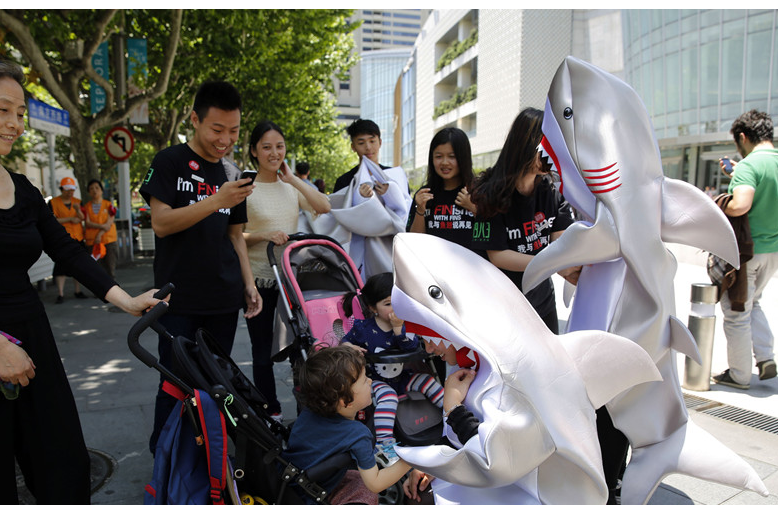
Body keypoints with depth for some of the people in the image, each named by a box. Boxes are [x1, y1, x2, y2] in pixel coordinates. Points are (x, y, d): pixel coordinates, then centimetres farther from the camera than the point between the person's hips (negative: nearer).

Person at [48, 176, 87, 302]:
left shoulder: (77, 202, 11)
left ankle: (77, 291, 17)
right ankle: (60, 294, -7)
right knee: (61, 264, -8)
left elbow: (82, 218, 0)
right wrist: (70, 219, -10)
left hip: (78, 237, 4)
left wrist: (78, 210, -20)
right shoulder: (53, 202, 0)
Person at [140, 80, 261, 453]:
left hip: (224, 297, 5)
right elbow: (161, 223, -12)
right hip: (179, 298, -4)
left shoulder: (231, 173, 13)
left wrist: (249, 284, 8)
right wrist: (216, 201, -24)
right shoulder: (170, 162, -2)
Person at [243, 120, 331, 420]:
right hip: (259, 279, -3)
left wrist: (292, 179, -6)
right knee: (263, 352, 7)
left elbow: (324, 207, -5)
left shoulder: (292, 186, 10)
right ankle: (271, 411, 22)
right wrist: (264, 235, -19)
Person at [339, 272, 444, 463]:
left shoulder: (405, 324, -4)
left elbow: (413, 349, -18)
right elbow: (344, 340, 7)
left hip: (401, 377, 4)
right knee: (388, 396, -32)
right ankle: (383, 441, -38)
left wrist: (398, 328, -27)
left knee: (427, 380, -11)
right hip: (375, 381, -4)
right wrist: (349, 347, -17)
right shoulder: (362, 328, -9)